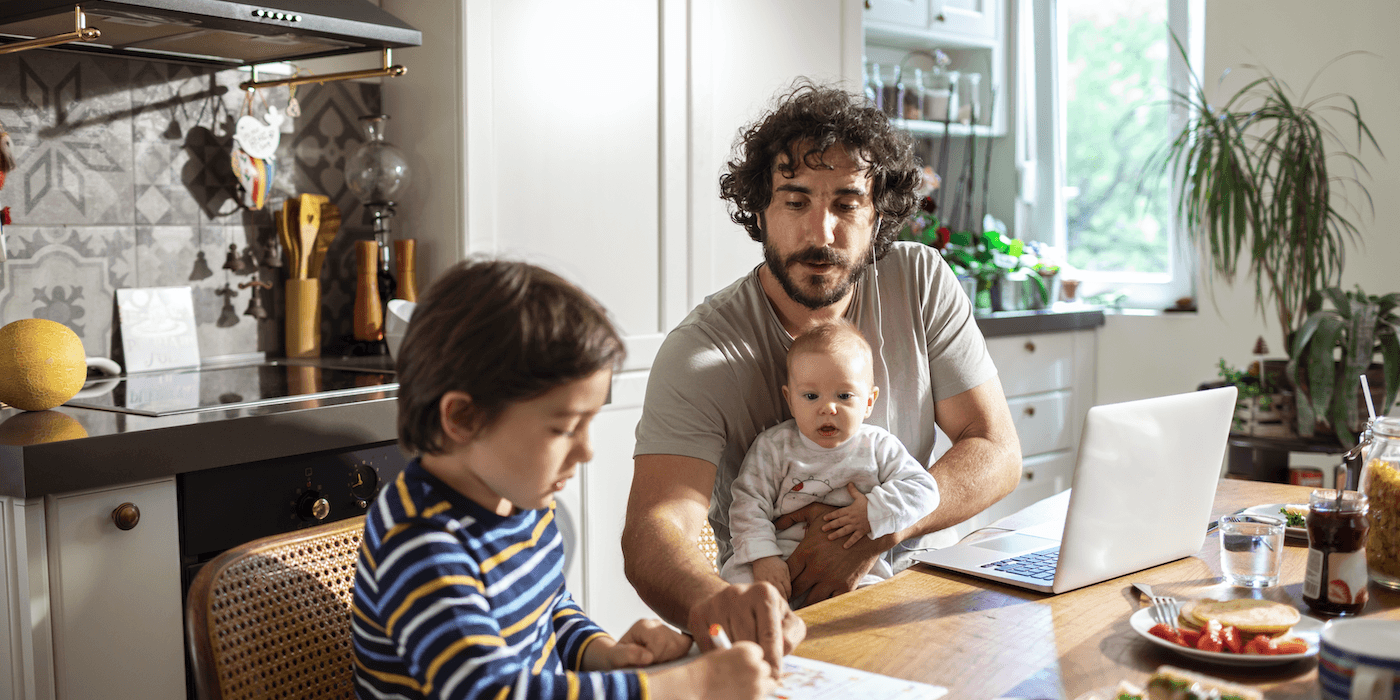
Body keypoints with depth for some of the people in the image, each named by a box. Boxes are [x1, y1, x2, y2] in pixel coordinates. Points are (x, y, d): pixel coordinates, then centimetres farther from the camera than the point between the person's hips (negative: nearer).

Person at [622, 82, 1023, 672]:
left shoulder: (922, 281, -4)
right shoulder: (699, 352, -15)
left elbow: (997, 454, -3)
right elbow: (654, 528, -28)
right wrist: (716, 603, -52)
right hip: (791, 622, -3)